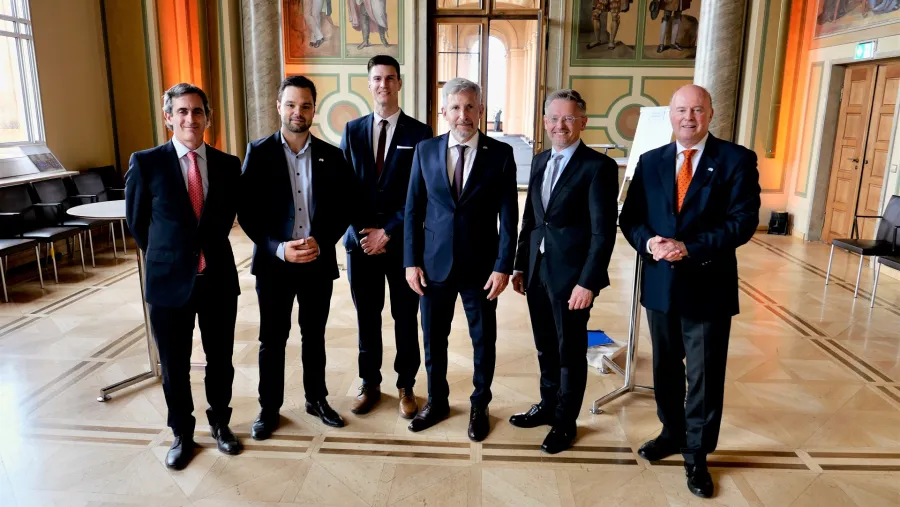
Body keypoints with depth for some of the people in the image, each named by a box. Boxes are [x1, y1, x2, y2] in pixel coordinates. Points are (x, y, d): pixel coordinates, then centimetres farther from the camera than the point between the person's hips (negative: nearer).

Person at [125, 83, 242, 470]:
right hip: (168, 280, -1)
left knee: (220, 360, 14)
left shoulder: (228, 165, 0)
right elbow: (136, 222, 4)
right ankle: (182, 434, 33)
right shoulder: (146, 163, -7)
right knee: (174, 366, 12)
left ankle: (220, 423, 36)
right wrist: (164, 259, 10)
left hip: (218, 277, 2)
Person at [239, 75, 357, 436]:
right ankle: (269, 408, 26)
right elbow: (247, 210, -6)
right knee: (272, 339, 9)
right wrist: (279, 248, -18)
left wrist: (321, 242, -14)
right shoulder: (258, 152, -2)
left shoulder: (331, 155, 3)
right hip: (274, 262, -1)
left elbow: (344, 207, 2)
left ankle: (316, 399, 32)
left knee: (314, 337, 15)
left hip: (319, 262, 2)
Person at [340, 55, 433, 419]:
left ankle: (406, 386, 25)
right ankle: (370, 384, 28)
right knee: (367, 317, 11)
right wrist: (361, 232, -7)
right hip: (360, 239, 2)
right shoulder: (352, 130, 7)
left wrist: (387, 232, -12)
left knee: (405, 318, 8)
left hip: (403, 242, -2)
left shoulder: (419, 133, -2)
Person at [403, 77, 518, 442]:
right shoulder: (425, 151, 1)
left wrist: (503, 267, -10)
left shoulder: (500, 154, -4)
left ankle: (479, 406, 32)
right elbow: (413, 210, 3)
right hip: (434, 264, 2)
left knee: (483, 339, 12)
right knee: (433, 338, 14)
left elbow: (508, 217, -5)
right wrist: (411, 261, -2)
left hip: (480, 266, -1)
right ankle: (437, 402, 35)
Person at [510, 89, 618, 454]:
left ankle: (565, 421, 26)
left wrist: (588, 282, -19)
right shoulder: (539, 162, 11)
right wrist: (520, 265, 10)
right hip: (537, 271, 6)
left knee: (570, 351, 9)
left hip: (572, 275, -6)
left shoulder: (599, 167, -11)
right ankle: (547, 406, 37)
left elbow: (604, 231, -14)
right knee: (545, 347, 18)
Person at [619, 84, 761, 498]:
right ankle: (672, 433, 38)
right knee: (665, 367, 18)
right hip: (660, 284, 4)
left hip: (708, 287, -3)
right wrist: (648, 242, -17)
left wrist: (691, 248, -22)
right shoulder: (650, 161, 7)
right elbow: (630, 217, 4)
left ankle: (697, 455, 23)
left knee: (705, 375, 6)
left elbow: (744, 221, -13)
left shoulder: (737, 160, -5)